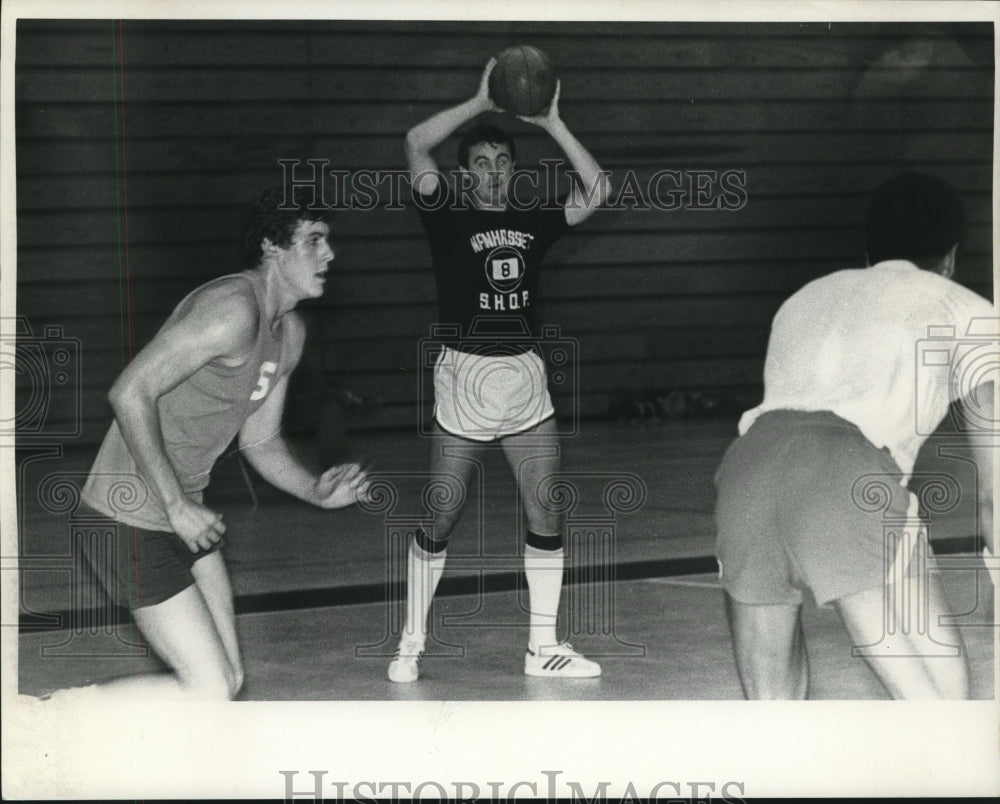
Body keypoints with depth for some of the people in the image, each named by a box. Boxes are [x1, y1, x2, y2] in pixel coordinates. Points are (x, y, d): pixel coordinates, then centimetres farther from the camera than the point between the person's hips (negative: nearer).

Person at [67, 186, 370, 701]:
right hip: (131, 518, -10)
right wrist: (179, 507, -24)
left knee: (228, 679, 11)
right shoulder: (234, 309, -21)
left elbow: (260, 441, 20)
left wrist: (315, 492, 0)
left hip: (182, 512, 10)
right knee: (209, 689, -12)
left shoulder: (289, 333, 11)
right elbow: (130, 393, -27)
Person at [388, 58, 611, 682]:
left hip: (526, 382, 3)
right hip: (463, 380, -3)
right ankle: (411, 647, 13)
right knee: (439, 522, 1)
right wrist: (482, 104, -16)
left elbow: (596, 192, -2)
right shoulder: (449, 217, -1)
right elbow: (417, 144, -15)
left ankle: (543, 647, 13)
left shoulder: (532, 221, 8)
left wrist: (551, 122, -7)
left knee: (547, 519, 3)